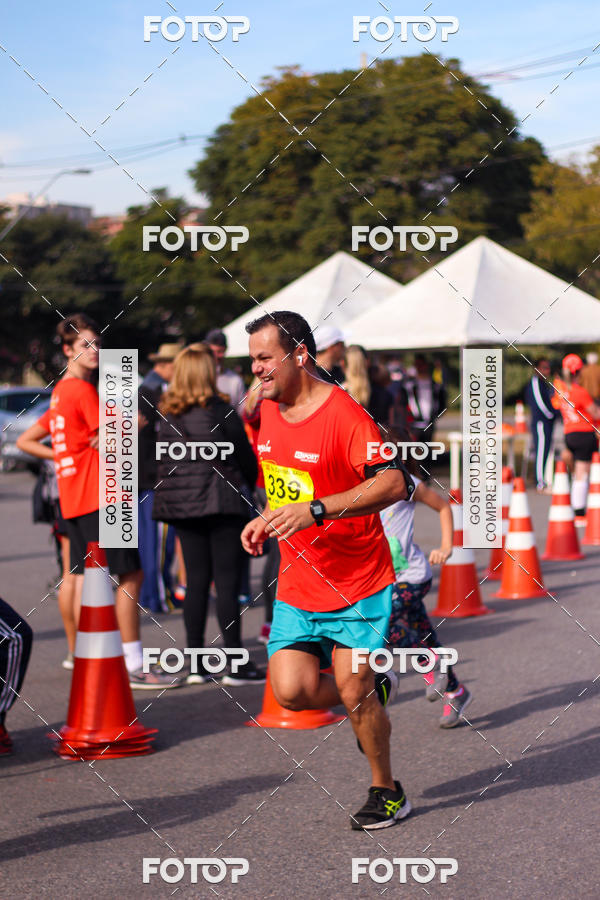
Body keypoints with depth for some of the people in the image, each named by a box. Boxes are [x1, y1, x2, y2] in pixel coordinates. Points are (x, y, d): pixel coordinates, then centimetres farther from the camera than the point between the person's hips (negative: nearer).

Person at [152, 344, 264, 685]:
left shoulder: (168, 414, 5)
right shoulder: (220, 411, -11)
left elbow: (165, 460, 9)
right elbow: (245, 456, -2)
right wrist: (248, 486, 16)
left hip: (180, 504, 5)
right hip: (222, 503, -5)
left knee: (196, 581, 9)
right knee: (227, 582, -2)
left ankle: (196, 663, 10)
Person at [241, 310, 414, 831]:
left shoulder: (344, 414, -16)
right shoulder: (269, 411, 8)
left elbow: (392, 484, -26)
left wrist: (315, 511, -33)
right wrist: (267, 521, 7)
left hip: (357, 583, -6)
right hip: (296, 587, 6)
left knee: (352, 692, -5)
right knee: (291, 691, -8)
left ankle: (387, 793, 18)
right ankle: (374, 689, 22)